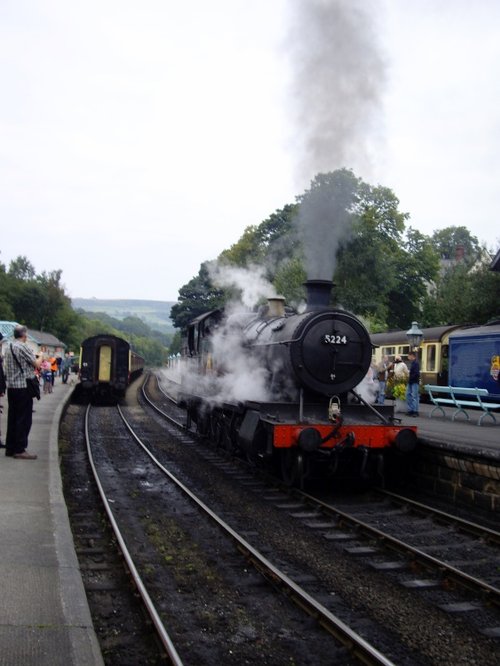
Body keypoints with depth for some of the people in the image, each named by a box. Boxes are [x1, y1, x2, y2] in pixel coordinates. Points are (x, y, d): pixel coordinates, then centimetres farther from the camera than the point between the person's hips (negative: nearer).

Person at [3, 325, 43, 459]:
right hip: (23, 387, -8)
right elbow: (37, 364, -10)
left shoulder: (8, 347, 12)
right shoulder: (23, 347, -14)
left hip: (11, 387, 8)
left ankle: (10, 448, 15)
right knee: (24, 419, -3)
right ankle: (20, 450, -3)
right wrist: (40, 357, 10)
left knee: (12, 418, 11)